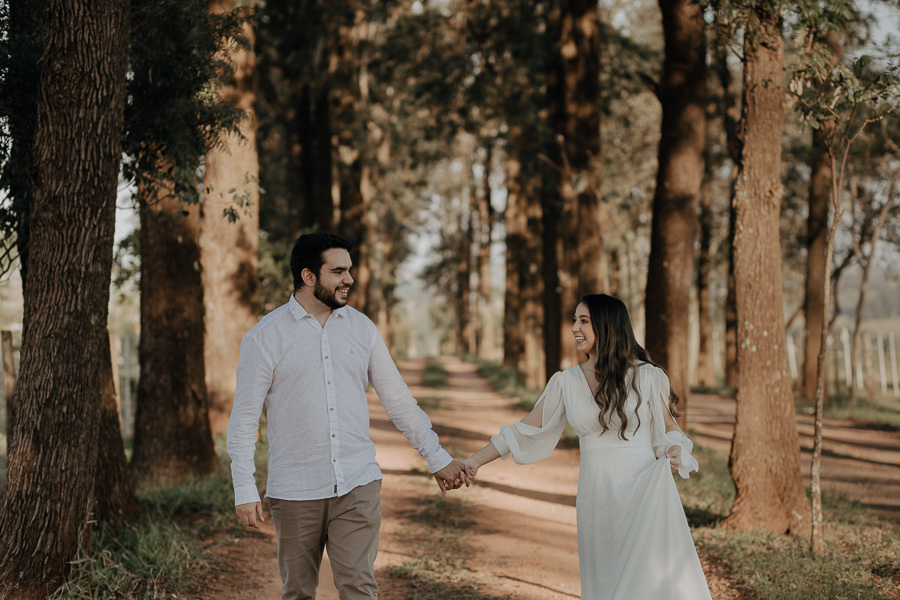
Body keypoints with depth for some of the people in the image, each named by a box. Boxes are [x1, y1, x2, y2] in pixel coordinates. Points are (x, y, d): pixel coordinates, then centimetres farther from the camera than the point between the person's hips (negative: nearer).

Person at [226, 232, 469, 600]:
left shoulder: (361, 328, 7)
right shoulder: (265, 337, -4)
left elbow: (398, 400, 13)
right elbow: (244, 418, -3)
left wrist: (437, 458, 13)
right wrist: (245, 491, -9)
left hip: (357, 485, 2)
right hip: (295, 490, -2)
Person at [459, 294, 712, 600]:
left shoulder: (645, 376, -1)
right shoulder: (566, 382, 7)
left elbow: (669, 428, 9)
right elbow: (525, 431, 9)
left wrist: (674, 451, -13)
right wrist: (475, 460, 5)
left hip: (644, 492, -3)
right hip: (597, 496, 3)